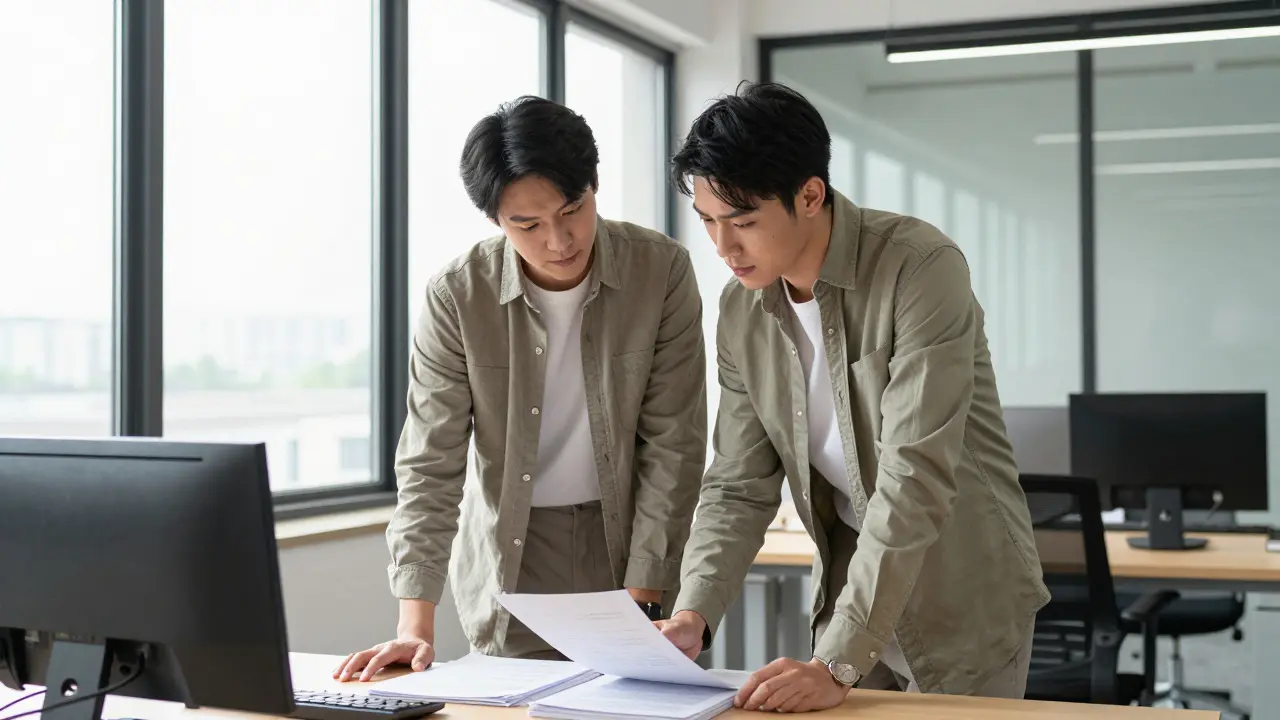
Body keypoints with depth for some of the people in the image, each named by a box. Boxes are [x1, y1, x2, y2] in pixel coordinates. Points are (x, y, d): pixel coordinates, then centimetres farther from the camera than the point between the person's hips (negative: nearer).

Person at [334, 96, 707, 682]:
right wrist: (415, 623, -18)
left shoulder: (662, 271, -13)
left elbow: (673, 445, -11)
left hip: (630, 543, 0)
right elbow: (431, 462, -11)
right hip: (509, 559, 0)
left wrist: (641, 599, -14)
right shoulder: (457, 296, -13)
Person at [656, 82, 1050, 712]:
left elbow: (916, 476, -30)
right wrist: (692, 616, -15)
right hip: (849, 589, 5)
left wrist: (839, 661, -34)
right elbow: (739, 485, 1)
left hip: (962, 597, -5)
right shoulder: (741, 311, -3)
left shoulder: (921, 269, -23)